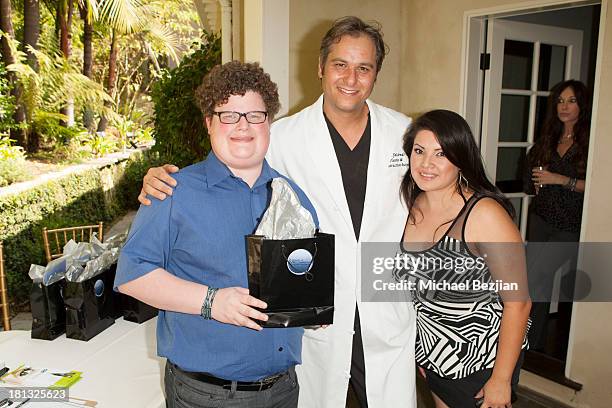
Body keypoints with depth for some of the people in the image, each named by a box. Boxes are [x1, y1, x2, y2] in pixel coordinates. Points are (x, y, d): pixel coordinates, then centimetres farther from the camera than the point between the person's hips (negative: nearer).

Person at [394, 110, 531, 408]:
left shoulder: (484, 214, -24)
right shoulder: (412, 206, -5)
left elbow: (517, 302, -21)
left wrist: (501, 379, -16)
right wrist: (419, 350, 10)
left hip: (481, 361, -6)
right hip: (434, 352, 6)